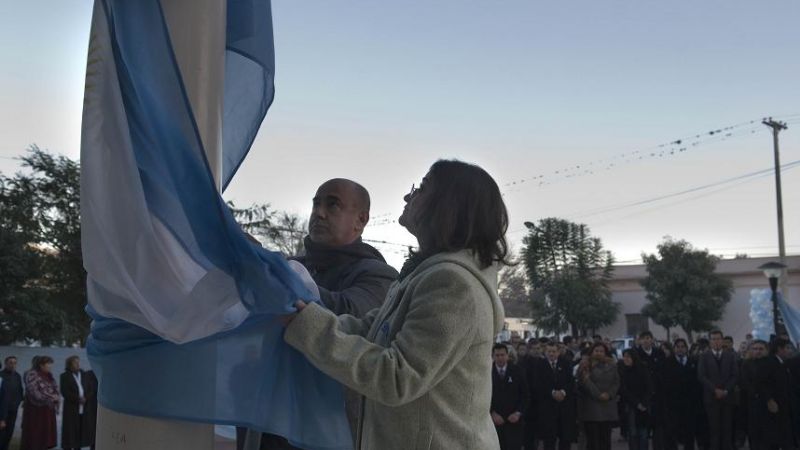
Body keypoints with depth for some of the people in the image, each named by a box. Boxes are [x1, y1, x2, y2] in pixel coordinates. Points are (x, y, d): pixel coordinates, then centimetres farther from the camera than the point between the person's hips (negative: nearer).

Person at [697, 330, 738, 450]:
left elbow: (734, 376, 5)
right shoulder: (704, 357, 5)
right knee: (714, 427, -4)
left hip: (727, 396, 2)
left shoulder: (730, 356, 12)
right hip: (711, 397, -2)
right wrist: (715, 390, -12)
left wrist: (726, 390, -8)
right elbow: (701, 376, -3)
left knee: (727, 427, 0)